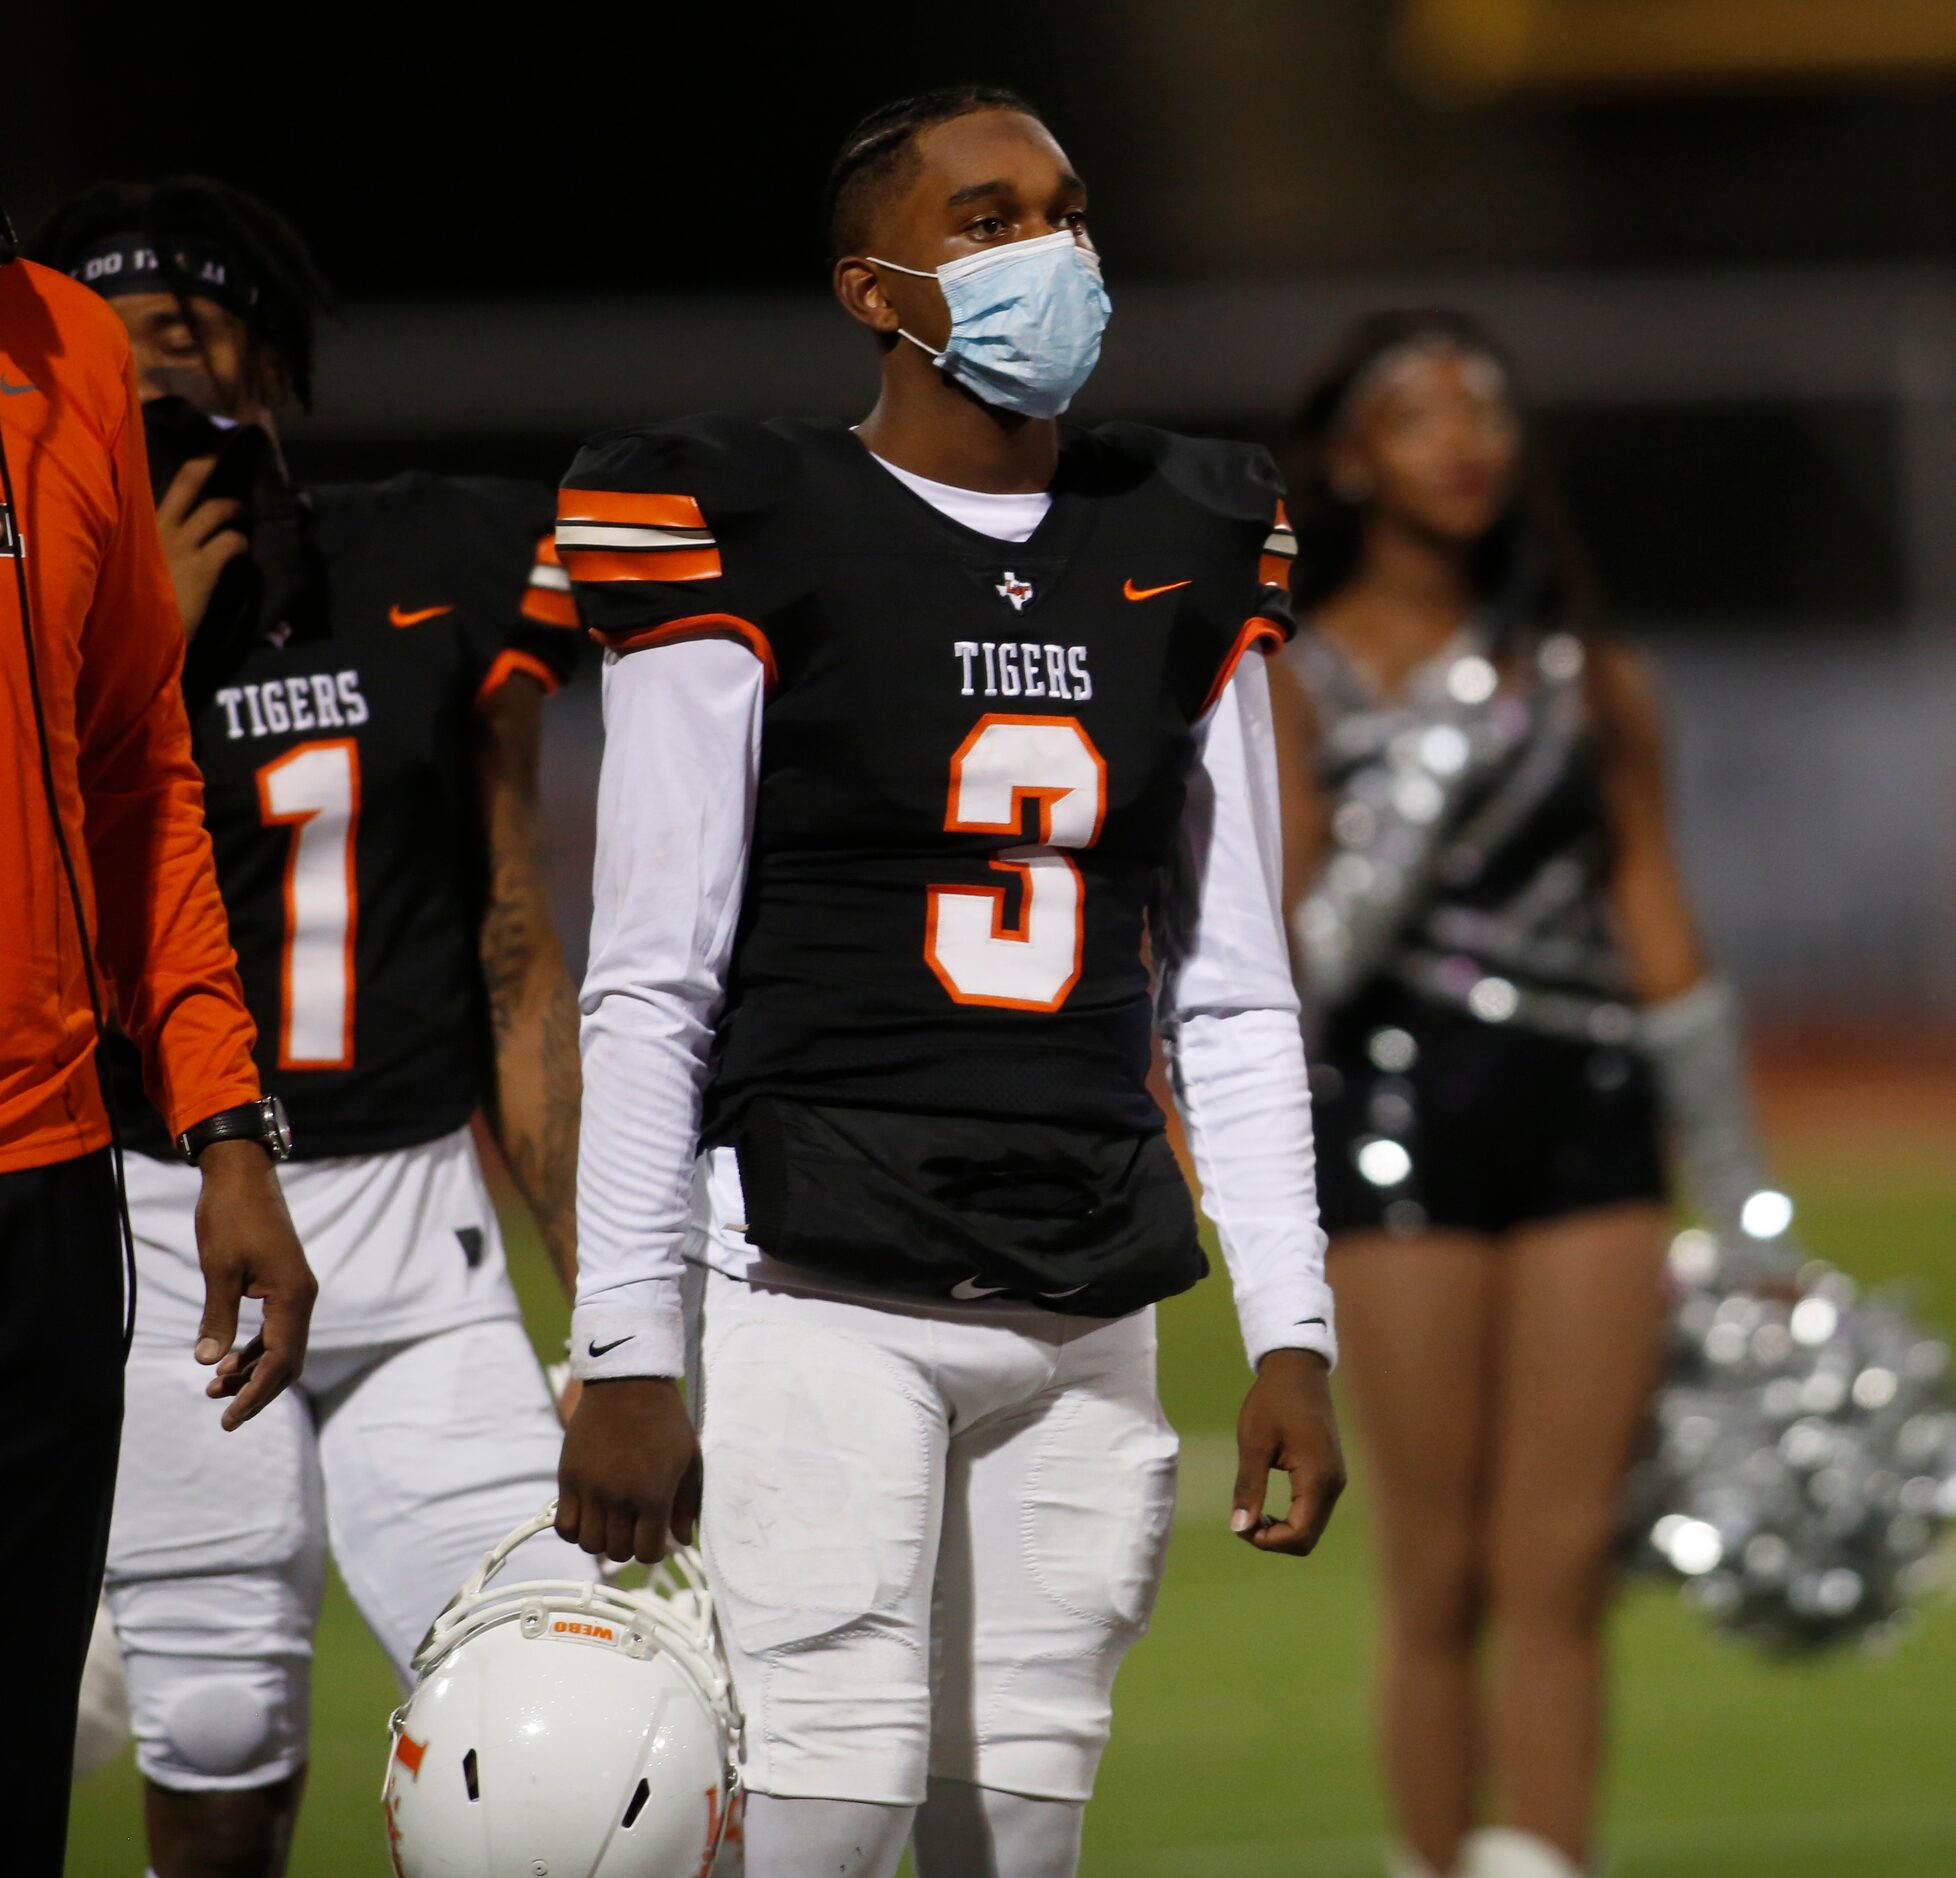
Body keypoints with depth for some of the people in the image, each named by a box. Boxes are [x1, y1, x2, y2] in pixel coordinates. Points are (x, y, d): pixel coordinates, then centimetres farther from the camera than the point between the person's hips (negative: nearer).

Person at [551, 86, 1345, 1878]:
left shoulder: (1189, 553, 12)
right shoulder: (751, 538, -4)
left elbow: (1237, 995, 15)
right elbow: (651, 990, -4)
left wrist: (1292, 1332, 8)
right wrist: (626, 1357, -9)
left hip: (1089, 1313, 5)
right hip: (830, 1297, -5)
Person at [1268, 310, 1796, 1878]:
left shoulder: (1592, 681, 10)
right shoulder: (1294, 682, 0)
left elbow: (1662, 942, 13)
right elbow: (1298, 957, -7)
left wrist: (1747, 1215, 13)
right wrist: (1431, 779, -16)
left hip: (1592, 1126, 3)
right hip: (1402, 1126, -3)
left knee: (1565, 1568, -4)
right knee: (1446, 1577, -1)